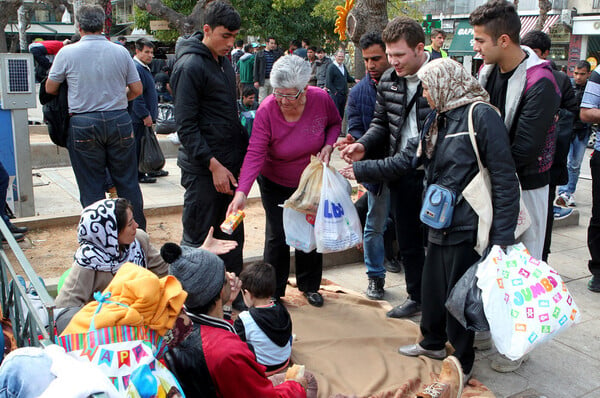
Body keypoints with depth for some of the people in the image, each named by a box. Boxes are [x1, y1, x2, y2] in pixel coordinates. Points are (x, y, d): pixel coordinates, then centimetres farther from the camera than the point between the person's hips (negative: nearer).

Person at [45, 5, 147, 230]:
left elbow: (50, 89, 6)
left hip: (83, 124, -2)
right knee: (127, 182, 11)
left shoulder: (67, 53, -3)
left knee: (91, 188, 6)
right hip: (119, 121, 2)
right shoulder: (120, 51, 1)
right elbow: (137, 89, 6)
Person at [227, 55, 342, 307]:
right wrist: (242, 192, -43)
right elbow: (255, 153, -31)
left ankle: (309, 286, 33)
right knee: (277, 237, -3)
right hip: (276, 184, -2)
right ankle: (273, 293, 18)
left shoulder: (321, 99, -20)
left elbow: (335, 123, 2)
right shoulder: (267, 110, -26)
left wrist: (328, 146, -17)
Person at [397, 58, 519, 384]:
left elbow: (505, 179, -18)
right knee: (432, 283, 17)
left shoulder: (482, 115, -15)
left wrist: (502, 236, -19)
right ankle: (433, 342, 40)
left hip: (466, 226, -7)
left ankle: (463, 362, 25)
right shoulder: (441, 119, 11)